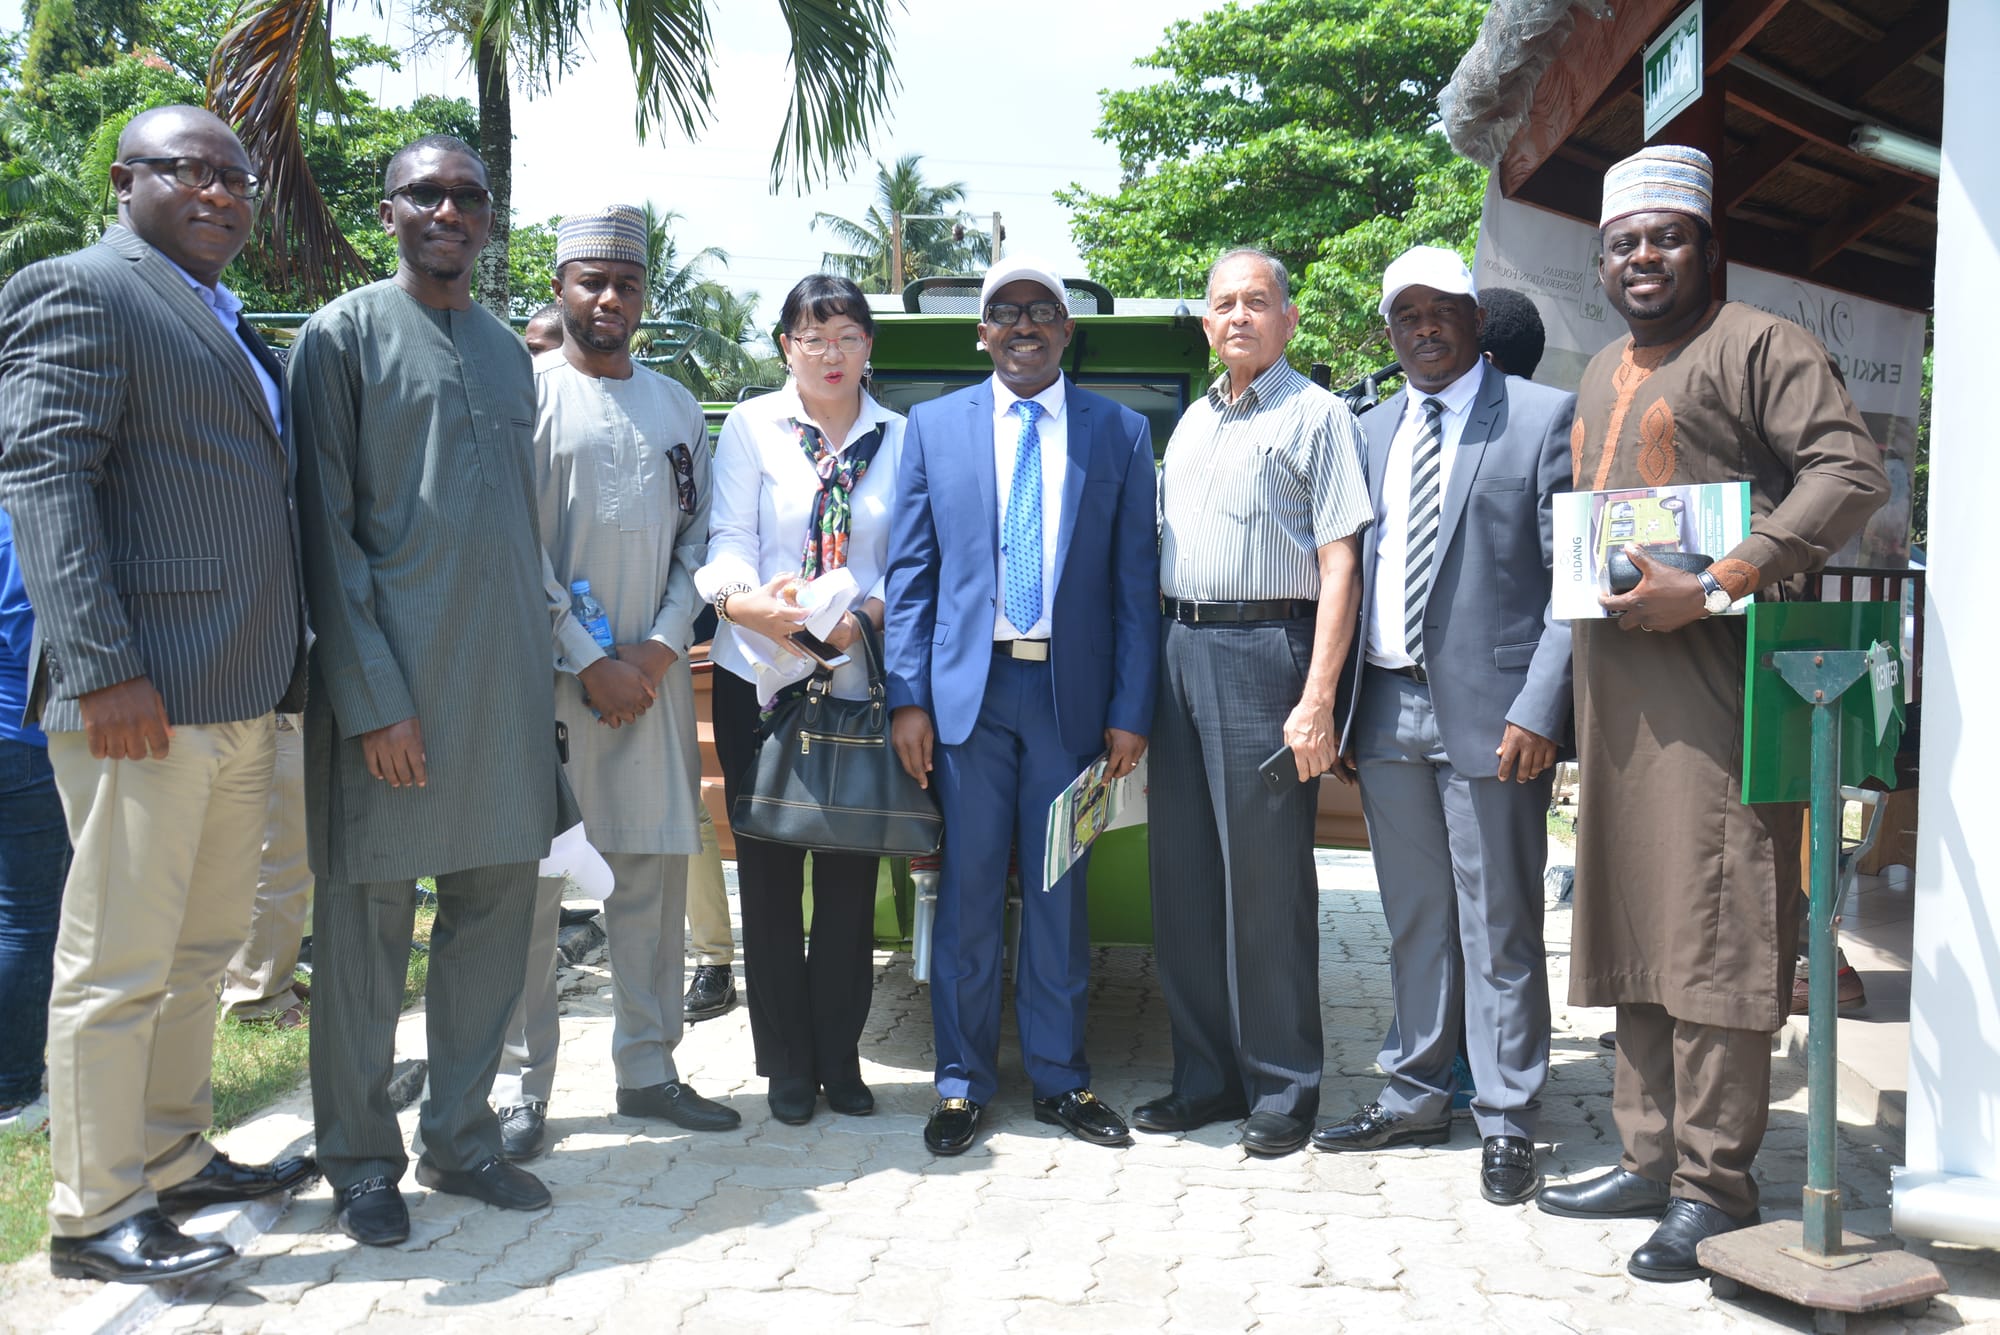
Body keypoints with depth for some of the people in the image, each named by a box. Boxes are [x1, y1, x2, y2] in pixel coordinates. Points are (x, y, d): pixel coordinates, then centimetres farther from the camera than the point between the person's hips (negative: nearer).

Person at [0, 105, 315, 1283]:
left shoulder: (231, 327, 22)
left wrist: (286, 665, 16)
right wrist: (105, 666, -22)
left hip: (242, 699, 9)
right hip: (142, 697, -9)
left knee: (203, 949, 16)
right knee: (119, 963, -1)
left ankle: (173, 1158, 29)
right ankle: (95, 1215, 11)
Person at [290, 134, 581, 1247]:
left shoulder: (508, 350, 15)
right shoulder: (346, 334, -2)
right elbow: (329, 529, -7)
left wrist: (558, 627, 10)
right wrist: (373, 696, -14)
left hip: (507, 676, 6)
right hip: (394, 673, -5)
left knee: (498, 904, 9)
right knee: (368, 920, 3)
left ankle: (461, 1136, 24)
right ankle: (364, 1161, 18)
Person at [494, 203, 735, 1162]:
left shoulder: (675, 407, 14)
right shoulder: (529, 393, -1)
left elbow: (696, 538, 11)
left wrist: (660, 649, -4)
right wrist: (592, 662, -11)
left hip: (653, 671, 5)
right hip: (552, 675, -4)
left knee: (654, 868, 7)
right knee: (532, 876, -1)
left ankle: (647, 1067, 19)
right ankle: (521, 1085, 9)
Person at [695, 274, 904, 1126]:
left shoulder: (898, 438, 8)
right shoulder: (751, 425, 6)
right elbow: (727, 540, -2)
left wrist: (863, 617, -15)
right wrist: (746, 601, -23)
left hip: (859, 680, 1)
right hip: (761, 676, -1)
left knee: (851, 871, 5)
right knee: (768, 869, 3)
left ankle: (839, 1057, 19)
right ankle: (786, 1064, 16)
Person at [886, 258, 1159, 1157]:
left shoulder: (1121, 432, 6)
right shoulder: (934, 426, 7)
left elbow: (1135, 582, 4)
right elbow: (910, 572, 5)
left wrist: (1130, 709, -2)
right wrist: (908, 697, -3)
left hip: (1072, 691, 0)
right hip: (968, 686, 0)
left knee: (1061, 891, 8)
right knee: (968, 891, 5)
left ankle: (1059, 1077, 22)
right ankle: (962, 1082, 19)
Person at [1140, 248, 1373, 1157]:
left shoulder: (1315, 415, -1)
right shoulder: (1190, 423, 20)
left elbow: (1339, 564, -8)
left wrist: (1317, 698, -17)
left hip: (1264, 653, -7)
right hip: (1179, 651, 7)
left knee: (1266, 881, -2)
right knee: (1183, 878, 9)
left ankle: (1283, 1088, 11)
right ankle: (1206, 1074, 21)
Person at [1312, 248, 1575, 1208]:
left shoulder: (1544, 418, -2)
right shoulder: (1370, 431, 15)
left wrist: (1538, 709, -15)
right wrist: (1339, 708, 7)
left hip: (1486, 707, -5)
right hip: (1385, 706, 5)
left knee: (1498, 926, 2)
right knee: (1414, 919, 15)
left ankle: (1506, 1124, 15)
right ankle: (1416, 1098, 28)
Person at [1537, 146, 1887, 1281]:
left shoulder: (1757, 345, -4)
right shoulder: (1604, 374, 22)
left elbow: (1853, 471, -15)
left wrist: (1715, 588, -22)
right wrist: (1590, 590, 11)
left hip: (1717, 676, -8)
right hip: (1618, 680, 9)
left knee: (1712, 936, -7)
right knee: (1634, 927, 11)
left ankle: (1716, 1187, 2)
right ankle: (1654, 1156, 22)